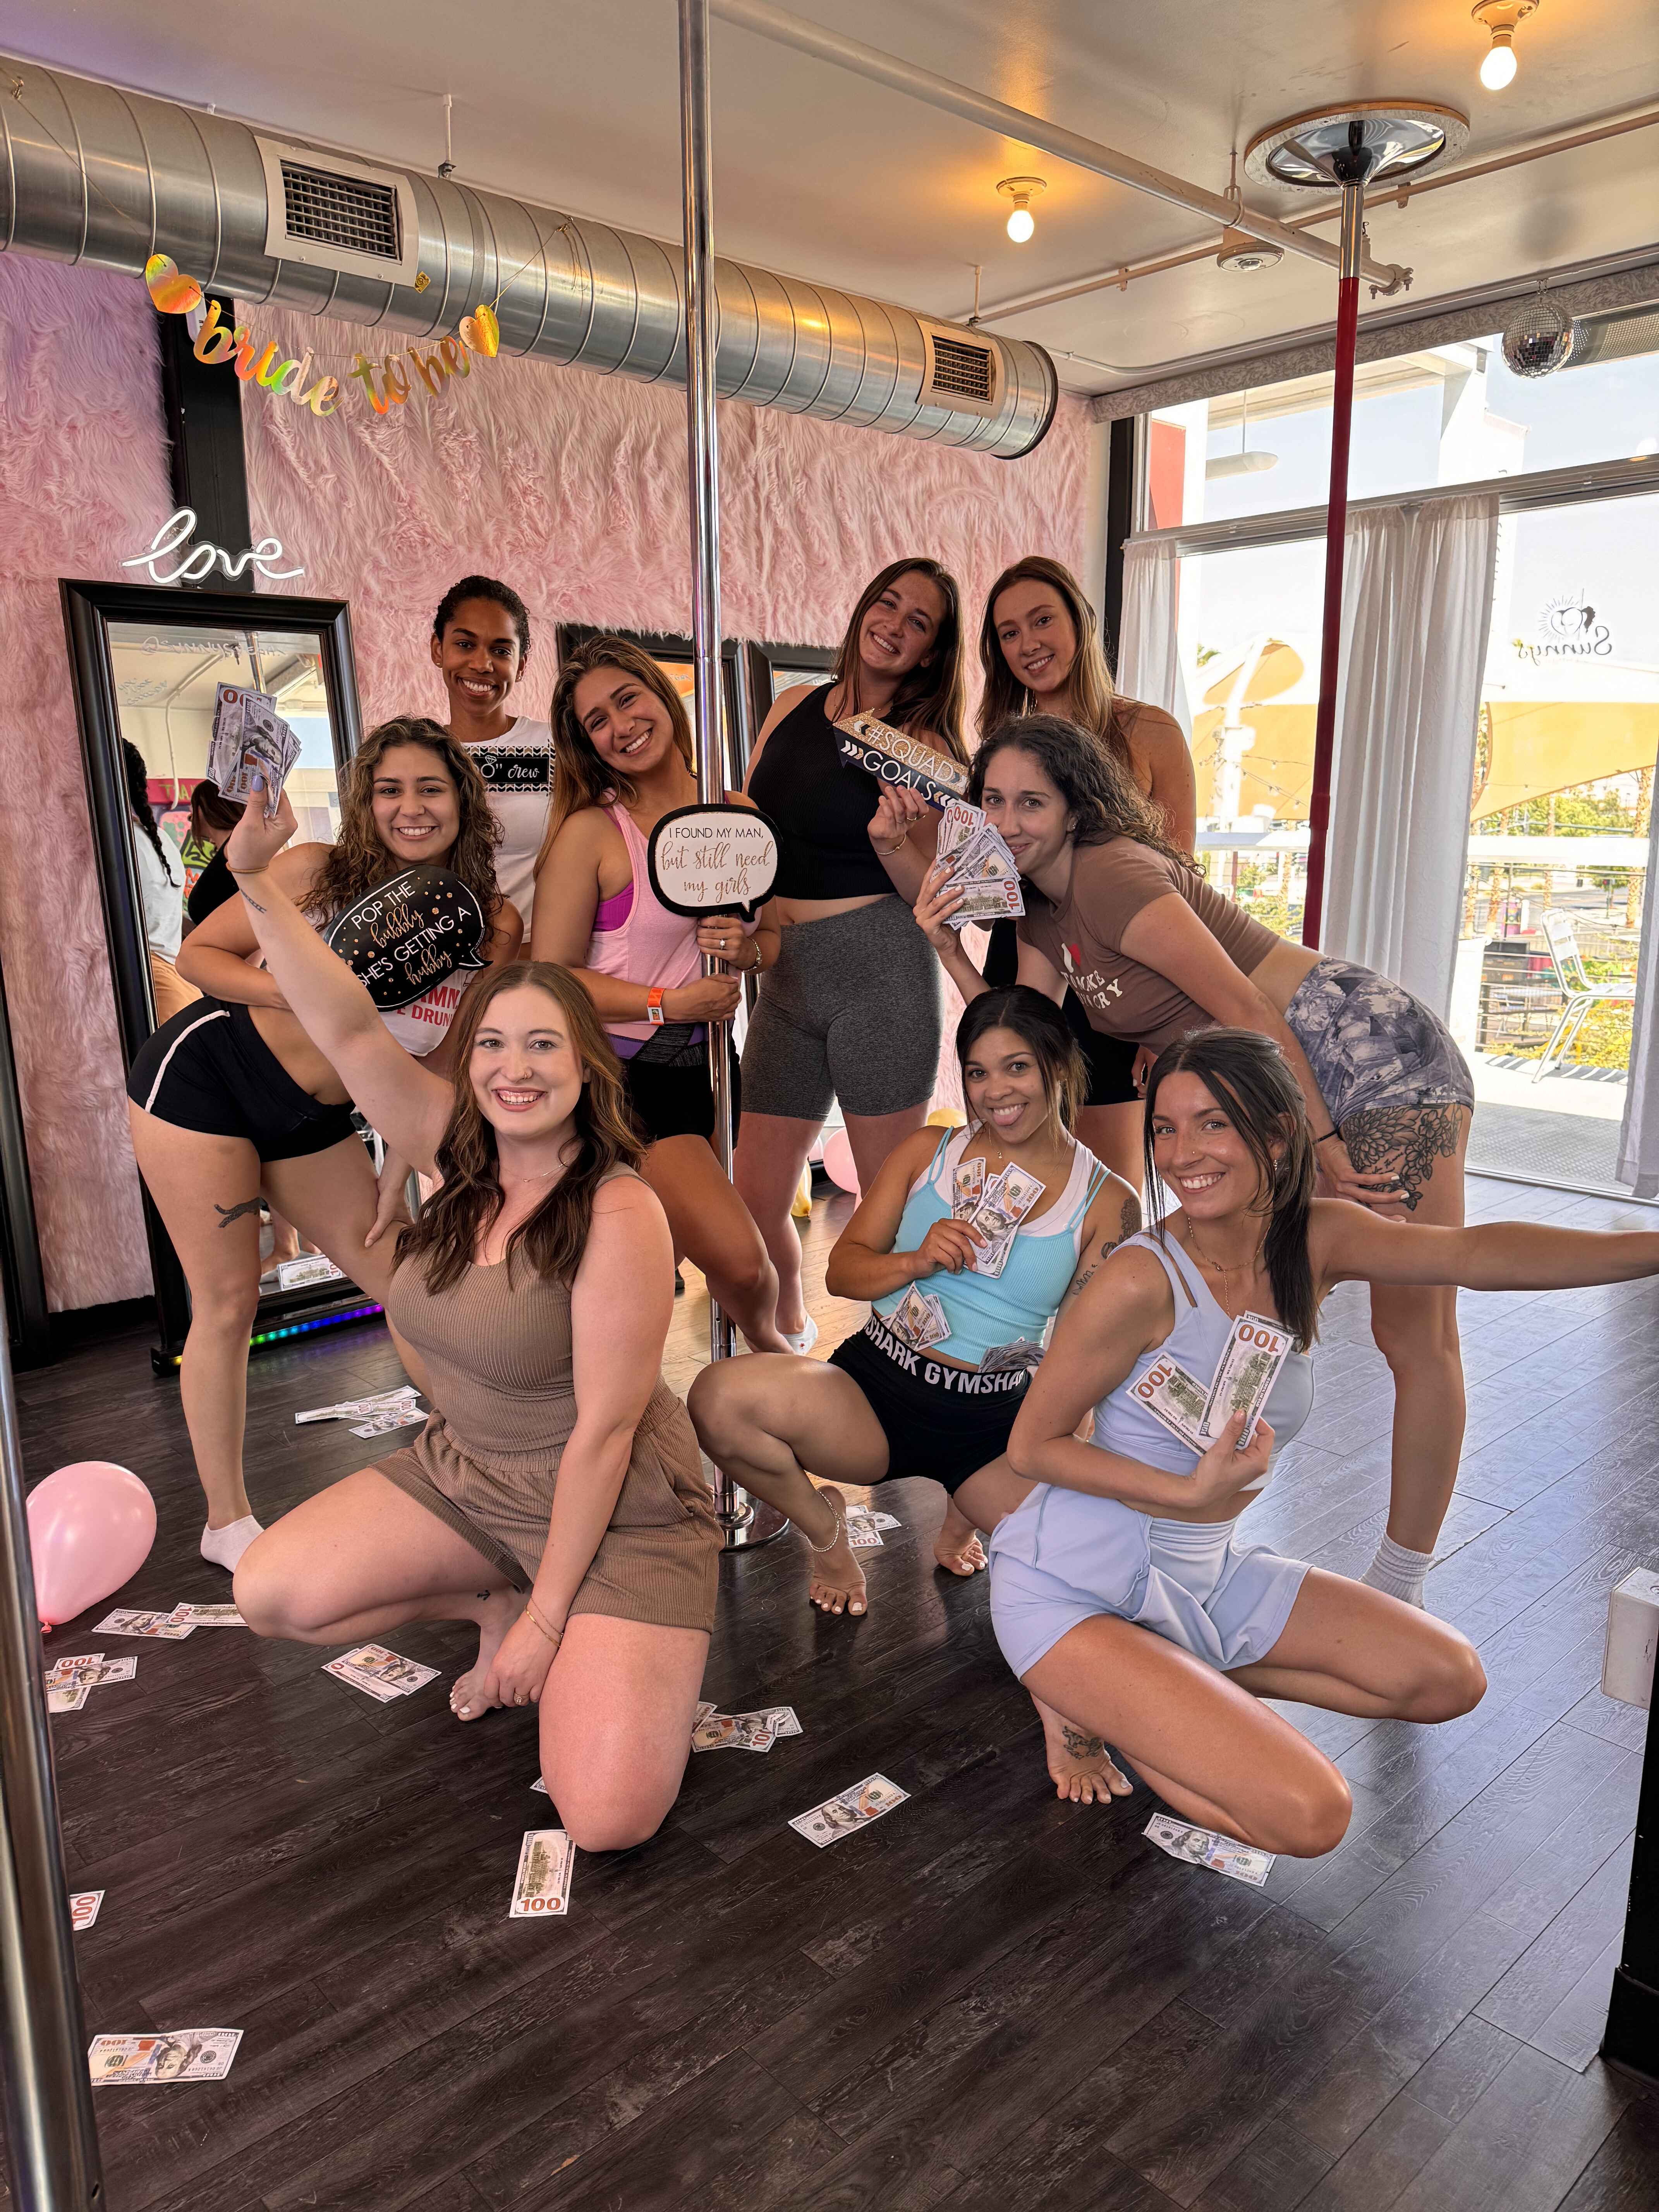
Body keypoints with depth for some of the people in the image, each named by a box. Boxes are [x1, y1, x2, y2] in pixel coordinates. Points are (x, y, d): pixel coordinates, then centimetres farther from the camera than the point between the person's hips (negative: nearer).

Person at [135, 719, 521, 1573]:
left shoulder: (494, 925, -8)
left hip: (313, 1120, 4)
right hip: (202, 1078, -4)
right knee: (228, 1301, -2)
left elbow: (444, 1063, 1)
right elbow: (197, 952, -8)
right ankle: (227, 1520, 15)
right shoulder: (317, 872, -15)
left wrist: (398, 1172, 0)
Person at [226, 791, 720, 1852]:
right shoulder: (462, 1158, -5)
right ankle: (493, 1604, 13)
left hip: (613, 1510, -6)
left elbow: (604, 1429, -21)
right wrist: (259, 879, -22)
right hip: (462, 1473, 6)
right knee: (270, 1593, -10)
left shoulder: (619, 1216, -24)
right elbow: (350, 1028, -12)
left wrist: (548, 1620, -17)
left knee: (609, 1820, -18)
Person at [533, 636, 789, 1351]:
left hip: (711, 1063, 5)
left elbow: (774, 937, 13)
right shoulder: (590, 831, -9)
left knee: (664, 1258, 11)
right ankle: (766, 1344, 18)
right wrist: (667, 1003, -19)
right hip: (626, 1075, -5)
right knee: (738, 1258, -14)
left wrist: (746, 949, -10)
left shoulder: (735, 815, 5)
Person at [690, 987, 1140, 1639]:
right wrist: (918, 1262, -13)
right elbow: (843, 1270, 7)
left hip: (995, 1426, 1)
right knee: (719, 1397, -29)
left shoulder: (1108, 1202, 3)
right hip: (872, 1388, 0)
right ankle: (822, 1523, 6)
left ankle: (966, 1513, 11)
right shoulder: (925, 1152, 7)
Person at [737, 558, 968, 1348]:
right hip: (785, 978, 5)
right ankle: (790, 1331, 35)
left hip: (881, 974, -4)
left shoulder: (925, 749, -1)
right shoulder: (794, 707, 13)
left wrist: (890, 840, -21)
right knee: (754, 1203, 7)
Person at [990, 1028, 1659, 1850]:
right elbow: (1029, 1447, -16)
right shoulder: (1143, 1281, -24)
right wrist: (1189, 1493, -27)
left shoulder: (1318, 1241, -8)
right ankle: (1086, 1697, 5)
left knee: (1447, 1680, 9)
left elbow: (1473, 1251, -27)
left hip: (1204, 1570, 7)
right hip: (1074, 1589, -7)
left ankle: (1180, 1680, 11)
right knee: (1308, 1816, -17)